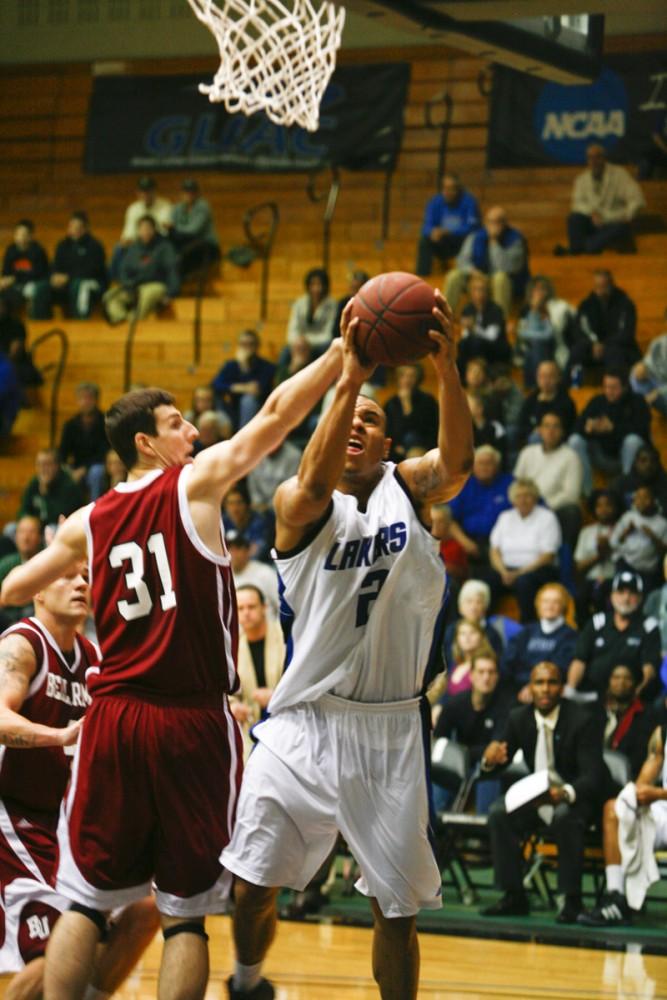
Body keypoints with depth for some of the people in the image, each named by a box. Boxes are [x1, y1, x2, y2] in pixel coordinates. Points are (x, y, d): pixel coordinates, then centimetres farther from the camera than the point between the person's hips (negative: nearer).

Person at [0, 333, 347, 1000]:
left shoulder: (89, 522, 9)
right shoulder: (196, 484, -3)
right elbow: (277, 414, -6)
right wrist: (345, 351, -2)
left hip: (113, 720, 3)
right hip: (191, 722, -3)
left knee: (85, 901, 7)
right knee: (186, 913, 1)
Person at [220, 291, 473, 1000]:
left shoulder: (409, 490, 5)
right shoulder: (298, 503, -2)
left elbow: (456, 462, -17)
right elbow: (316, 487, -26)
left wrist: (445, 368, -35)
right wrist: (350, 377, -39)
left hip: (389, 729, 1)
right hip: (304, 725, -1)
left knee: (397, 907, 3)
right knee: (251, 886, 3)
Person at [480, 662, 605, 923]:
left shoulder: (580, 720, -16)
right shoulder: (519, 718, -1)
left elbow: (593, 775, -22)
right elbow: (499, 762, 6)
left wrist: (565, 793, -43)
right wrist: (490, 759, -22)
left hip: (573, 797, -5)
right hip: (536, 796, 5)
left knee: (564, 817, -37)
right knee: (499, 812, -21)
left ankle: (572, 900, -27)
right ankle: (514, 896, -14)